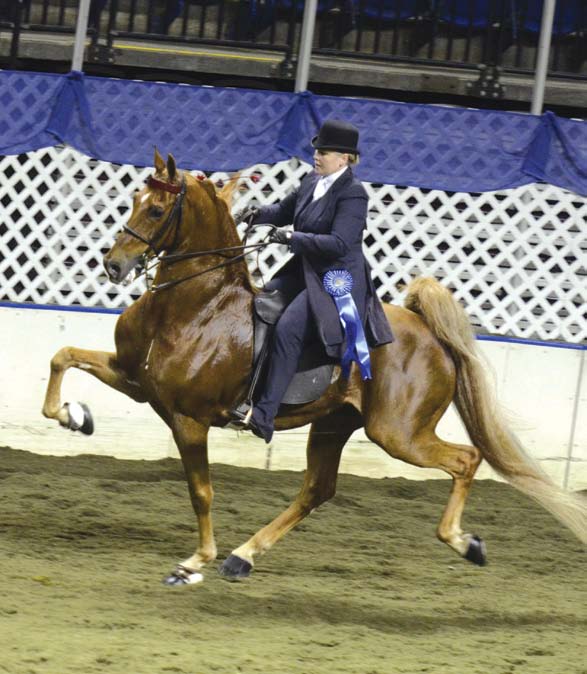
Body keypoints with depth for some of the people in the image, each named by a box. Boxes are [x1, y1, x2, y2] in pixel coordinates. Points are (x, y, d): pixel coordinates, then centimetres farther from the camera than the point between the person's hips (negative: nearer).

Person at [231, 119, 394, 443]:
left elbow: (338, 243, -24)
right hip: (304, 272, 10)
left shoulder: (353, 194, -16)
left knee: (287, 330, -26)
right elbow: (284, 210, 24)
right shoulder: (312, 182, 9)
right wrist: (258, 214, 3)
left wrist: (292, 238, -27)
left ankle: (262, 416, -30)